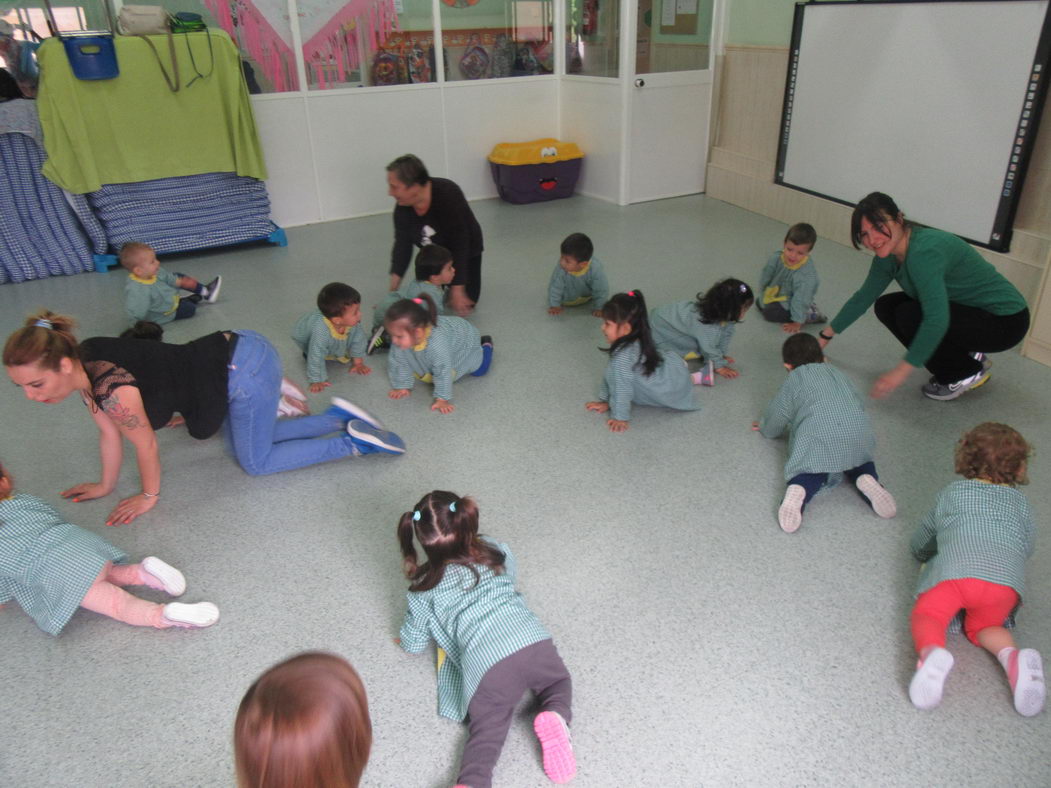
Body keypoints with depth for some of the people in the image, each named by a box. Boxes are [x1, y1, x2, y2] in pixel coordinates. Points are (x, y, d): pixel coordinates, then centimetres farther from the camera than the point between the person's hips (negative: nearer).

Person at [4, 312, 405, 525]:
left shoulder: (112, 389, -26)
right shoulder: (83, 364, 0)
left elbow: (145, 445, -10)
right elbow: (109, 432, 14)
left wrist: (149, 496, 7)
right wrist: (105, 486, 25)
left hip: (245, 372, -9)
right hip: (233, 353, 9)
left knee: (256, 462, 9)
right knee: (252, 440, 26)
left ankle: (354, 443, 7)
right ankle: (339, 418, 26)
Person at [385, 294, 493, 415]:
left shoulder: (437, 342, -53)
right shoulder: (404, 337, -35)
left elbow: (443, 372, -42)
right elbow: (399, 363, -18)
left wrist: (442, 399, -37)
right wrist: (402, 386, -14)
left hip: (463, 338, -5)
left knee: (479, 371, 12)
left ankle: (485, 344, 37)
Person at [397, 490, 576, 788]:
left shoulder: (424, 590, 14)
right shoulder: (497, 552, 20)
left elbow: (413, 645, 24)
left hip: (486, 666, -2)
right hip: (534, 642, 3)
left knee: (486, 732, 10)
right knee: (559, 682, 29)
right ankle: (554, 718, -4)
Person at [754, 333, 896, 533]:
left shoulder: (793, 381, 23)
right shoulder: (839, 374, 35)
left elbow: (777, 415, 24)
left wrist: (765, 428, 45)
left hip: (816, 436, -4)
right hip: (858, 432, 4)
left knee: (811, 471, 7)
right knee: (858, 458, 29)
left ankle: (798, 491, -28)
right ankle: (868, 479, -4)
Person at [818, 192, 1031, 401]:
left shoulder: (923, 252, -31)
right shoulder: (888, 254, -4)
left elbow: (937, 320, -39)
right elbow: (863, 297, 10)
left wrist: (901, 371, -36)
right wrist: (825, 336, 13)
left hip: (1005, 320, -9)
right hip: (970, 311, 9)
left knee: (909, 316, -25)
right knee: (886, 307, 1)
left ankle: (968, 372, -1)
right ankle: (966, 355, 11)